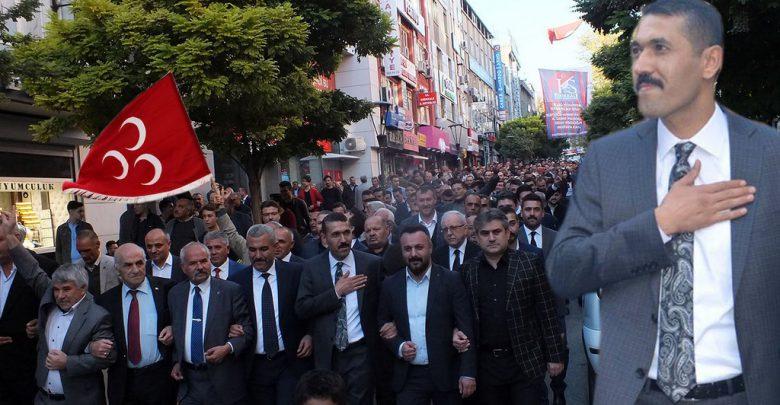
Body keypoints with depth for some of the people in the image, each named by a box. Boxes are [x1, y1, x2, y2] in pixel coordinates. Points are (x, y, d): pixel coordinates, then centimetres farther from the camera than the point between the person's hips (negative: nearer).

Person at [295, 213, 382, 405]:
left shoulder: (372, 263, -2)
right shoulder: (312, 267, 0)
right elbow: (301, 309, -8)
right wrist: (337, 292, -13)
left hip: (361, 352, -1)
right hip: (326, 353, 1)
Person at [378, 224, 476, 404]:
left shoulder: (451, 280, -6)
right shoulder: (390, 284, 2)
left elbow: (466, 328, -7)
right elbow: (383, 323, 12)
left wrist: (468, 373, -12)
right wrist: (398, 346, -7)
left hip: (446, 373, -1)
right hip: (408, 376, 2)